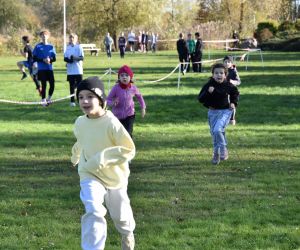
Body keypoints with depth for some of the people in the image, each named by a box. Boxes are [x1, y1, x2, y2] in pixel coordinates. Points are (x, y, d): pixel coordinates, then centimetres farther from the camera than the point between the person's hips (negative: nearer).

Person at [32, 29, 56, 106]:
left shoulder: (51, 46, 9)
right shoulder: (38, 46, 1)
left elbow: (54, 58, 8)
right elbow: (34, 58, -1)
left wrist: (50, 60, -14)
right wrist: (43, 60, -14)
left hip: (50, 69, 2)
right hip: (41, 69, -2)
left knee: (52, 84, -5)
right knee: (44, 85, -2)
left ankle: (49, 98, 16)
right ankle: (43, 100, 10)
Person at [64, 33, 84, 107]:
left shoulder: (79, 47, -1)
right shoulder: (68, 47, 10)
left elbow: (82, 57, -6)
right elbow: (65, 58, 10)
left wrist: (75, 58, -25)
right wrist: (68, 60, -13)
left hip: (78, 70, -3)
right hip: (70, 71, 3)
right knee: (72, 86, 5)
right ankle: (72, 101, 11)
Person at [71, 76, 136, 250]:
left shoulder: (112, 123, -25)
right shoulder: (80, 123, -9)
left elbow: (129, 150, -24)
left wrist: (102, 159, -32)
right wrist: (76, 156, 34)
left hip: (115, 177, -2)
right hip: (90, 176, 2)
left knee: (121, 215, 19)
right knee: (93, 212, -26)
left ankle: (128, 234, 54)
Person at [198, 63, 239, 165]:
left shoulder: (228, 86, -7)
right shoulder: (208, 85, -9)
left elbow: (235, 93, 15)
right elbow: (200, 99, -13)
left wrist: (233, 102, 2)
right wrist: (208, 92, -28)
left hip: (225, 111, -2)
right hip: (212, 112, 3)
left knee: (217, 130, -23)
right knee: (214, 133, 10)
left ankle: (223, 149, -1)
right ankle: (216, 154, 29)